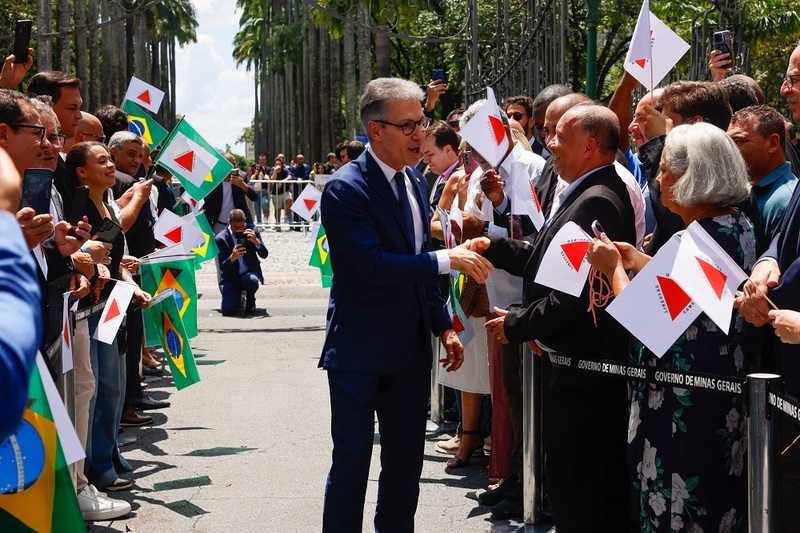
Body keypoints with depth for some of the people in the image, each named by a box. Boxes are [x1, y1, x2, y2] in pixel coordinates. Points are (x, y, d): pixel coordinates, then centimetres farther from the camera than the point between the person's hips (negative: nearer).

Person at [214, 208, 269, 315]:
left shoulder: (252, 229, -5)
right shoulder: (221, 238, -10)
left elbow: (264, 255, -6)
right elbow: (222, 267, -12)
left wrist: (256, 241, -26)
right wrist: (232, 257, -34)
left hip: (249, 272, 1)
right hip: (231, 278, -1)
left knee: (251, 281, -37)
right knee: (228, 310, -20)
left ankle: (250, 299, 0)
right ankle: (238, 296, 18)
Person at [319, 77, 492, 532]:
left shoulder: (416, 183, 9)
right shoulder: (345, 190, -16)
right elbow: (374, 265, -26)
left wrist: (444, 326, 12)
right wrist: (448, 260, -25)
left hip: (411, 351, 7)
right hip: (360, 353, -7)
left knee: (406, 462, 14)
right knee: (352, 462, -1)